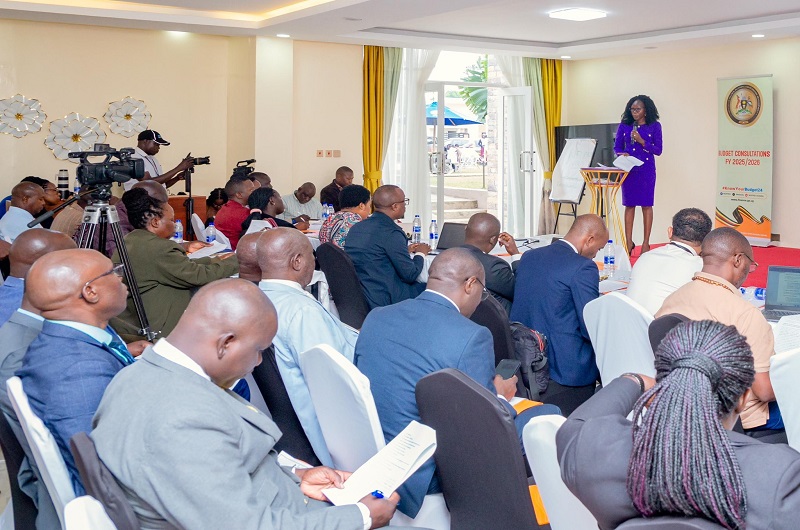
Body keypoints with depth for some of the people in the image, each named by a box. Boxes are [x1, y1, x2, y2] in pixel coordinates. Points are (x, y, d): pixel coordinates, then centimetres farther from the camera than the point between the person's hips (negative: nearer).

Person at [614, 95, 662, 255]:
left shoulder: (654, 126, 2)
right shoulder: (624, 126, 7)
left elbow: (658, 150, -2)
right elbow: (616, 147, 8)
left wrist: (642, 141, -14)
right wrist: (621, 154, -14)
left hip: (646, 170, -2)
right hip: (628, 169, 2)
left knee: (646, 205, -1)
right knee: (629, 205, 4)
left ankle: (646, 242, 5)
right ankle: (629, 242, 9)